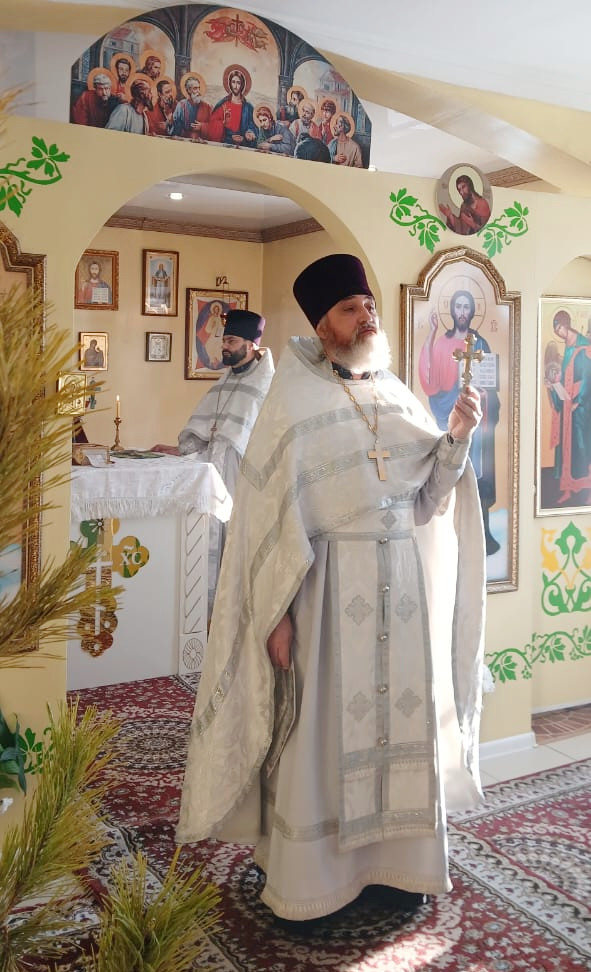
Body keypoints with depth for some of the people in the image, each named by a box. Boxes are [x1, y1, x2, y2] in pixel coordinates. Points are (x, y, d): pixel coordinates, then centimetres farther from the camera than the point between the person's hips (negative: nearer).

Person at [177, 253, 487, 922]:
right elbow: (271, 511, -10)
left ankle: (398, 856, 29)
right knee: (321, 723, 3)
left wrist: (457, 439, -7)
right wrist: (279, 610, -14)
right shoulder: (294, 400, -5)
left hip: (405, 582, 5)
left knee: (405, 712, 11)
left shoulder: (397, 396, 10)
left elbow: (428, 496, 10)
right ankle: (306, 874, 20)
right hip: (330, 582, -5)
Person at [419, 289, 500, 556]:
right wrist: (431, 333, -16)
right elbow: (428, 373, -12)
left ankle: (483, 532, 7)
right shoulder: (442, 343, 5)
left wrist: (483, 393, -15)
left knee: (477, 472, 0)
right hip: (450, 415, 0)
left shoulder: (480, 343, 8)